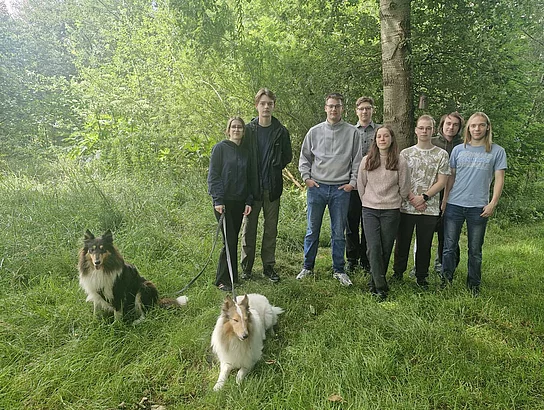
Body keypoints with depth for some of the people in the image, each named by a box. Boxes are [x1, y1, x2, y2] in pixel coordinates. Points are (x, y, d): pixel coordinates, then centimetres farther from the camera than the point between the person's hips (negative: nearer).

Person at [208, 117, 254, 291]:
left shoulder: (245, 152, 14)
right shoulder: (220, 148, -2)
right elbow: (213, 175, -7)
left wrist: (248, 201, 5)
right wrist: (218, 200, -14)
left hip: (239, 202, 5)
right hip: (224, 201, -5)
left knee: (234, 240, 10)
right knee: (229, 240, -8)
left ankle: (232, 276, 21)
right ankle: (223, 280, 2)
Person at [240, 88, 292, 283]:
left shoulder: (281, 132, 4)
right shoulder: (248, 130, 1)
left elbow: (287, 157, 13)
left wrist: (274, 169, 4)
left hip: (273, 187, 1)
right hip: (252, 187, -1)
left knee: (271, 228, 8)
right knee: (249, 227, 4)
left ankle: (268, 266, 19)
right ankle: (246, 267, 16)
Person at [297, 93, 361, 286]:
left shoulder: (352, 132, 4)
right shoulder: (314, 131, 7)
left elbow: (357, 160, 6)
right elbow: (304, 158, 12)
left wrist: (353, 182, -2)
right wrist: (306, 177, 0)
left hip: (341, 189, -1)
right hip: (316, 187, 1)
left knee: (339, 232, 6)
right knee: (312, 230, 7)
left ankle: (338, 270, 19)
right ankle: (308, 267, 20)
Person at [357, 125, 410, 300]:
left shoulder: (400, 161, -2)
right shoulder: (367, 160, 3)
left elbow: (404, 188, 5)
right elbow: (360, 185, 12)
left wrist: (394, 203, 11)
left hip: (391, 211, -1)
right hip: (370, 210, 1)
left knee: (385, 249, 4)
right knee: (374, 248, -9)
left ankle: (374, 283, 19)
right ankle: (381, 287, -3)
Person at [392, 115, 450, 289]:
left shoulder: (441, 154, 3)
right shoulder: (405, 153, 5)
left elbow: (441, 182, -1)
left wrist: (423, 197, -12)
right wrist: (412, 198, -10)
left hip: (430, 208, 0)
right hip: (405, 207, 1)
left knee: (425, 245, 8)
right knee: (402, 242, 8)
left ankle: (422, 277, 23)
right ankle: (398, 273, 24)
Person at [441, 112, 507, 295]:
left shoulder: (497, 151, 4)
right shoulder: (458, 150, 8)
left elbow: (499, 179, 2)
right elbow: (450, 177, 10)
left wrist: (493, 203, -7)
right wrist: (444, 200, 5)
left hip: (479, 207, -1)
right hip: (454, 205, 1)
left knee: (475, 250, 8)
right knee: (449, 247, 5)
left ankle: (474, 285, 21)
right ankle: (446, 282, 16)